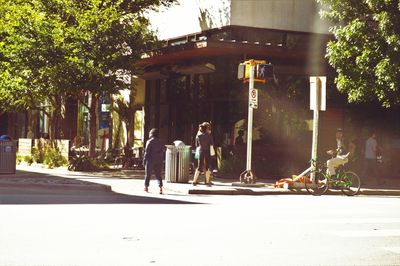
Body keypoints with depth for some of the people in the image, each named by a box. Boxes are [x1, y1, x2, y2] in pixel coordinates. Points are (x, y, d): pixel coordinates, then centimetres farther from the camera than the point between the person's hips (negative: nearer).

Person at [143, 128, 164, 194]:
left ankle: (146, 186, 15)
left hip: (150, 160, -4)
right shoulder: (160, 142, 6)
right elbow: (162, 151, 8)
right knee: (158, 174, 5)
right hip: (158, 161, 4)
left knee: (148, 174, 8)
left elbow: (146, 152, -11)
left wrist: (144, 160, -6)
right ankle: (160, 187, -9)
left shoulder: (149, 142, -9)